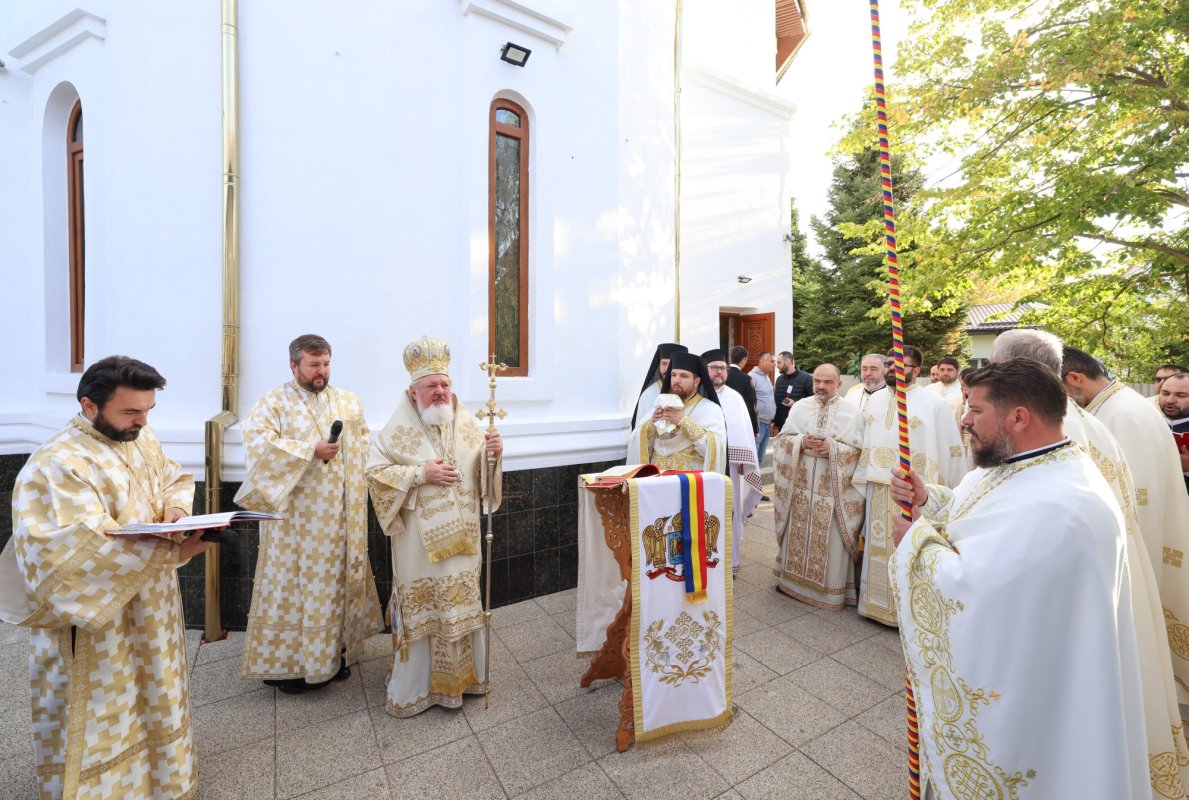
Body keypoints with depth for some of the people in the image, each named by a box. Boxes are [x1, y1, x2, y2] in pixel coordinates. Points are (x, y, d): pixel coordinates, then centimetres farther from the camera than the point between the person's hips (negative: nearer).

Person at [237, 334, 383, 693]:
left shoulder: (349, 401, 10)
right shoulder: (274, 402, -3)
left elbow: (365, 445, 14)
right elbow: (258, 444, -16)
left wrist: (355, 481, 1)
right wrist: (311, 451, -20)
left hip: (341, 517, 4)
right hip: (297, 518, -4)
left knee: (337, 579, 12)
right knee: (293, 583, 4)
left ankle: (335, 650, 27)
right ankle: (288, 660, 20)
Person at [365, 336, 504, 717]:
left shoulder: (466, 421, 4)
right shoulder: (400, 426, -6)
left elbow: (481, 468, 8)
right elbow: (375, 469, -8)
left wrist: (491, 453, -15)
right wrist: (420, 474, -18)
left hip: (462, 535, 4)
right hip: (420, 539, -3)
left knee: (464, 603, 16)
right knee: (421, 609, 7)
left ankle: (464, 673, 36)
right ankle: (413, 687, 27)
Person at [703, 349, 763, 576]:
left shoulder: (734, 397, 7)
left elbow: (743, 430, 5)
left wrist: (742, 461, -1)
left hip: (729, 463, 2)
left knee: (728, 511, 8)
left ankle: (728, 560, 22)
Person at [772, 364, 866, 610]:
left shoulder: (852, 411, -1)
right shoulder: (800, 407, 6)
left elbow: (859, 450, -4)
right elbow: (782, 438, 5)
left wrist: (832, 448, -19)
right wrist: (802, 442, -14)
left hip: (834, 487, -2)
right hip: (801, 484, 3)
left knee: (831, 540, 4)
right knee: (798, 533, 12)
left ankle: (832, 587, 19)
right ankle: (793, 578, 27)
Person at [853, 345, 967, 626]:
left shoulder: (934, 403, -6)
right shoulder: (875, 400, 9)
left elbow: (951, 451, -6)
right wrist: (864, 483, 12)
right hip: (879, 492, 5)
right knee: (880, 552, 14)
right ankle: (878, 604, 29)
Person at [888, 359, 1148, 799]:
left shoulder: (1056, 505, -33)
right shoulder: (1019, 464, -2)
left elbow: (966, 585, -32)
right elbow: (970, 514, 12)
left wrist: (916, 538, -16)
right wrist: (927, 499, -7)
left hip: (1020, 689, -8)